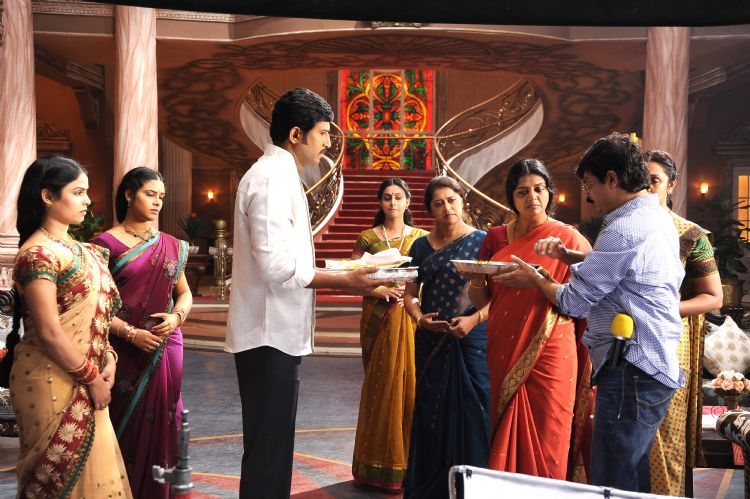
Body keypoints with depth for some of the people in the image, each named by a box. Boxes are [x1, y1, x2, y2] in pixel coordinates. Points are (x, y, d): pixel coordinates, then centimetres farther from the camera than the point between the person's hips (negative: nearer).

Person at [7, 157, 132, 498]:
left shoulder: (77, 249, 12)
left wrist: (107, 355, 0)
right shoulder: (38, 253, -15)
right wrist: (92, 378, -13)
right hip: (53, 382, -8)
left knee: (91, 465, 14)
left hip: (83, 380, 8)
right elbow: (49, 333, -20)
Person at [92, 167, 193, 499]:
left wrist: (176, 316, -5)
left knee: (160, 420, 6)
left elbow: (185, 293, 17)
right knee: (125, 423, 1)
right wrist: (130, 333, -17)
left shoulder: (171, 245, 11)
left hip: (166, 349, 4)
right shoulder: (107, 243, -3)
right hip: (124, 351, -4)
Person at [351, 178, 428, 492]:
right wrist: (377, 289, -14)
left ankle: (408, 465, 11)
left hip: (411, 319, 1)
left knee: (410, 384, -1)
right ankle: (378, 468, 10)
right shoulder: (368, 238, 5)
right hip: (378, 319, -1)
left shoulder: (421, 238, 9)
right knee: (380, 386, 0)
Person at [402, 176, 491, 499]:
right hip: (431, 342, 3)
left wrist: (474, 319, -17)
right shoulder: (422, 246, 10)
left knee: (470, 413, -4)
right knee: (430, 414, 5)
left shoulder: (481, 241, 0)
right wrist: (419, 318, -6)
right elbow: (410, 293, 13)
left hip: (471, 339, -3)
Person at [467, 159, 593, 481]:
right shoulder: (497, 237, 8)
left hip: (550, 355, -3)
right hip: (503, 353, 3)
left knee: (546, 443, 1)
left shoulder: (569, 239, -2)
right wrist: (476, 279, -11)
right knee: (501, 438, 10)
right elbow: (481, 299, 8)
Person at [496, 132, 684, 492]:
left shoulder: (623, 230, -19)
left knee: (612, 486, -5)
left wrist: (534, 279, 5)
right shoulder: (659, 217, 13)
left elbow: (574, 302, -12)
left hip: (630, 373, -11)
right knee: (633, 479, 18)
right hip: (654, 367, 11)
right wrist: (567, 255, 15)